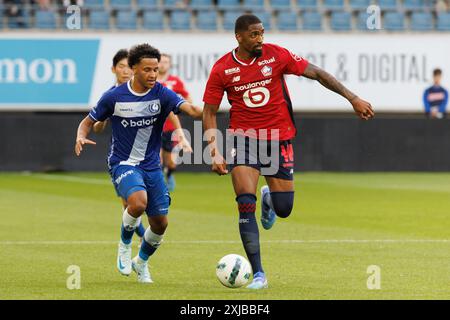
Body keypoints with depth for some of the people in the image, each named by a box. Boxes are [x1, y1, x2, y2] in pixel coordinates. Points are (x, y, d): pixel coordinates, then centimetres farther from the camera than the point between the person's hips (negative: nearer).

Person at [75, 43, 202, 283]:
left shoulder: (161, 94, -7)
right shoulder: (114, 97, -8)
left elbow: (189, 109, -23)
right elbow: (89, 121, 5)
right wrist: (81, 137, -18)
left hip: (151, 165, 3)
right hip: (123, 163, -3)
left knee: (160, 223, 4)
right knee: (138, 202, -32)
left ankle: (141, 262, 35)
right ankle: (125, 245, -2)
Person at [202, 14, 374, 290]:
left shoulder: (276, 55, -7)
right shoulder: (222, 69, -6)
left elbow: (317, 73, -2)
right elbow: (209, 112, 0)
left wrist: (353, 98, -6)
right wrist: (215, 153, -11)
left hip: (279, 138, 1)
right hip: (244, 139, -1)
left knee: (283, 210, 1)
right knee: (246, 204, -17)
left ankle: (269, 199, 42)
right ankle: (258, 274, -9)